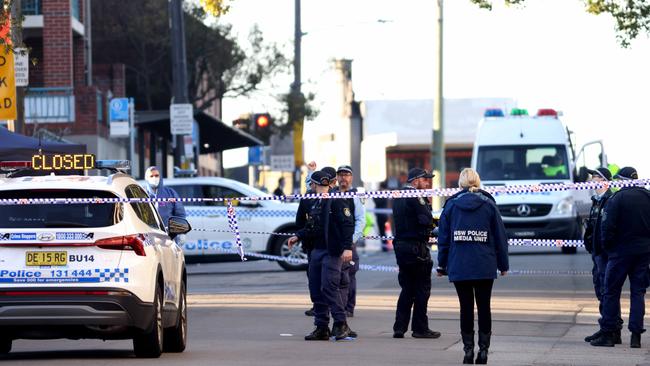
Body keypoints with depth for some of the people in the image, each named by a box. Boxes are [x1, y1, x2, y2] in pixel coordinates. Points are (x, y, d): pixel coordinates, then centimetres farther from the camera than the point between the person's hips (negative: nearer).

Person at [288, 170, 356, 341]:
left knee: (329, 287, -14)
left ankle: (341, 324, -5)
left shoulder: (337, 202, -11)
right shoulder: (316, 203, 15)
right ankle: (321, 328, 14)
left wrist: (347, 247, -23)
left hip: (332, 252, -9)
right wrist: (298, 236, 11)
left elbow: (348, 224, -17)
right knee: (316, 290, 8)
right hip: (317, 250, 9)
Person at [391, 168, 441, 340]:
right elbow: (427, 220, -21)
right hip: (416, 247, -8)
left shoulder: (398, 197, 14)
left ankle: (399, 327, 8)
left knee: (407, 289, 13)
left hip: (401, 246, 8)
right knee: (422, 288, 0)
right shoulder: (415, 197, -14)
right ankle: (420, 328, 1)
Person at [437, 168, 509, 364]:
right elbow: (500, 236, 3)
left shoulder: (451, 204, 1)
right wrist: (503, 264, 11)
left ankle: (468, 349, 4)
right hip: (485, 267, 0)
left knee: (466, 308, 6)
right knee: (484, 307, 7)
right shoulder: (489, 204, 1)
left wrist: (442, 265, 11)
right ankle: (483, 350, 4)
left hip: (459, 267, 0)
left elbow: (443, 237, 4)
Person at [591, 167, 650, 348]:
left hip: (621, 251, -5)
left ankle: (607, 334, 2)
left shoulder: (617, 198, -11)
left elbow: (608, 226, -13)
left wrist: (607, 246, 1)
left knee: (611, 292, 3)